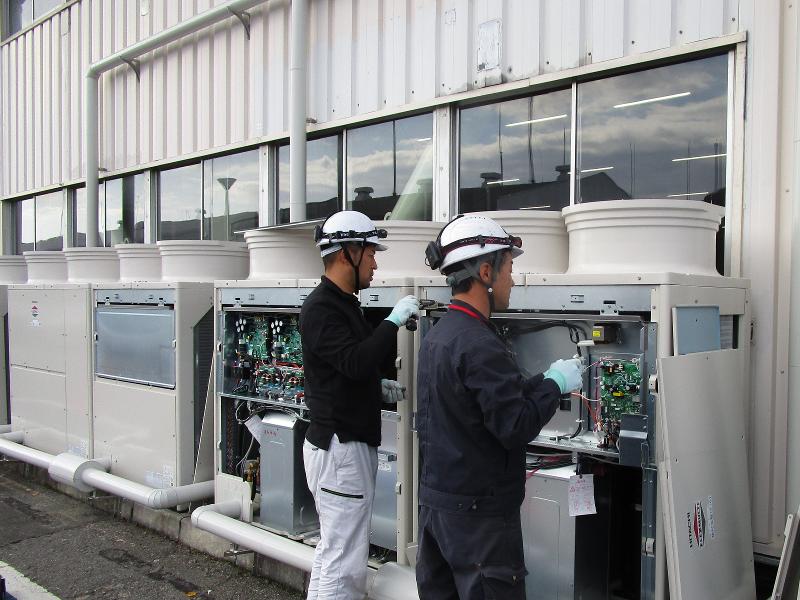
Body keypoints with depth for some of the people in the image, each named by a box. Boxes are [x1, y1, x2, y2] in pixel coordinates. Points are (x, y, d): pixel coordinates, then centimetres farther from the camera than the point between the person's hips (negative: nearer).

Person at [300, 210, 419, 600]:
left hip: (351, 443, 10)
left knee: (335, 555, 16)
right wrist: (394, 321, -19)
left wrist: (378, 387, 11)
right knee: (343, 566, -4)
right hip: (339, 447, -10)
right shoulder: (320, 308, -15)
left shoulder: (344, 304, 16)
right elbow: (355, 362, -27)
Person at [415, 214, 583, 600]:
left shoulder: (436, 336, 8)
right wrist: (554, 384, -8)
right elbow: (516, 427, -21)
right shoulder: (479, 344, -22)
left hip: (435, 499, 9)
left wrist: (542, 381, 7)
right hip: (478, 510, -9)